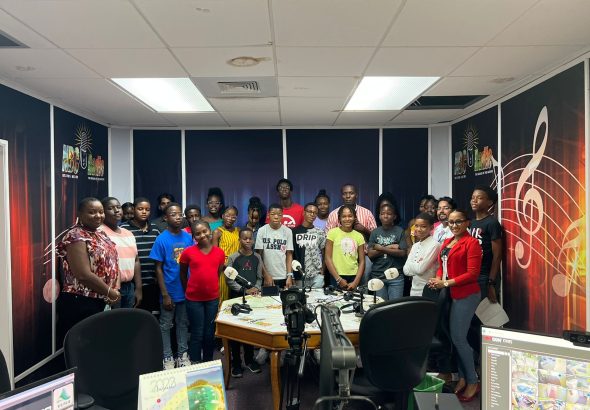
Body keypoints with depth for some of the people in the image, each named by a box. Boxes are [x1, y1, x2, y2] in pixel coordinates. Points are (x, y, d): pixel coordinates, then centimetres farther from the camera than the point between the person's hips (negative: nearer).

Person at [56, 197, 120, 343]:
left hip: (99, 302, 9)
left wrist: (114, 289, 0)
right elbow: (84, 275, -24)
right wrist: (110, 292, -15)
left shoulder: (100, 234, 11)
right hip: (80, 304, -9)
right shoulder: (76, 237, -16)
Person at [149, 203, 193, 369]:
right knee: (165, 326, 11)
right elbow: (158, 269, -9)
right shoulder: (161, 239, -11)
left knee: (183, 324, 16)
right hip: (170, 292, -3)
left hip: (187, 290, 3)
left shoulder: (188, 237, -1)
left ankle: (183, 354, 30)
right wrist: (165, 294, -12)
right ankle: (167, 357, 25)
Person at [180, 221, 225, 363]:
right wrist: (189, 292, 7)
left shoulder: (220, 253, 0)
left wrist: (212, 289, 11)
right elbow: (183, 275, 3)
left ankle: (208, 363, 27)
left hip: (213, 298, 3)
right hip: (194, 299, -3)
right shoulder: (188, 252, -8)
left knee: (210, 334, 13)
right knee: (197, 334, 5)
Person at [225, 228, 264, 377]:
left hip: (252, 297, 3)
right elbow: (229, 280, -7)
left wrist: (256, 289, -9)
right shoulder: (233, 257, -6)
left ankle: (249, 359, 24)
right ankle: (236, 363, 12)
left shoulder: (257, 257, 5)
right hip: (237, 297, -3)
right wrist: (244, 290, -13)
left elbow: (259, 277, 9)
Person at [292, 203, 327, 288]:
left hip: (317, 275, 1)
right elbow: (290, 253, 5)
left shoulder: (320, 233, 5)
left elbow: (323, 253, 11)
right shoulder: (294, 232, 2)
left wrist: (323, 270, 0)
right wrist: (291, 274, 1)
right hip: (299, 275, 0)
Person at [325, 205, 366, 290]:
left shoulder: (359, 236, 6)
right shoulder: (332, 233, -3)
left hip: (354, 277, 3)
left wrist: (356, 282, -5)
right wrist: (338, 279, -10)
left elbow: (362, 261, 6)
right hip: (336, 277, -2)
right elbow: (328, 258, -5)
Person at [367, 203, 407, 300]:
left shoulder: (399, 231, -1)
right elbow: (370, 254, -1)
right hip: (377, 275, 2)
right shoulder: (375, 232, 6)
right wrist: (389, 248, -10)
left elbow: (402, 253, -9)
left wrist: (381, 248, -8)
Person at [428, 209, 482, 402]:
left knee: (459, 338, -3)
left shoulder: (471, 242, -10)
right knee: (454, 337, 12)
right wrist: (438, 279, -3)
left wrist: (446, 283, -18)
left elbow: (473, 273, -16)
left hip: (466, 295, -7)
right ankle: (462, 377, 26)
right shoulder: (446, 242, 13)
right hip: (450, 295, 7)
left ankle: (473, 382, 14)